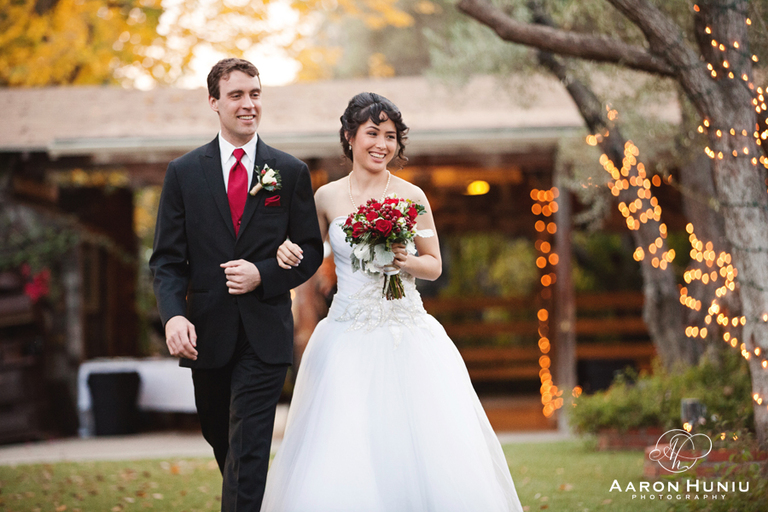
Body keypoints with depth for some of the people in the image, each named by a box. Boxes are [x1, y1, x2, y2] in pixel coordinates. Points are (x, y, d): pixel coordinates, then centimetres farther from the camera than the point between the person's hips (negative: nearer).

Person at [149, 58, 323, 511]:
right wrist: (173, 315, -16)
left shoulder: (291, 173, 3)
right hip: (207, 333, 2)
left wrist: (262, 275, -13)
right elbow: (167, 258, 1)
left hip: (266, 333, -2)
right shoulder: (184, 173, 4)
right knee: (220, 437, 18)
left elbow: (311, 252, 5)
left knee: (248, 451, -9)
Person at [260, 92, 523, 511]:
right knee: (341, 458, -7)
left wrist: (405, 262, -10)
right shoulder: (327, 198, 6)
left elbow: (434, 265, 10)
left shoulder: (410, 197, 3)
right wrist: (288, 251, -3)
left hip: (407, 336, 0)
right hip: (348, 339, 0)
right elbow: (309, 257, 18)